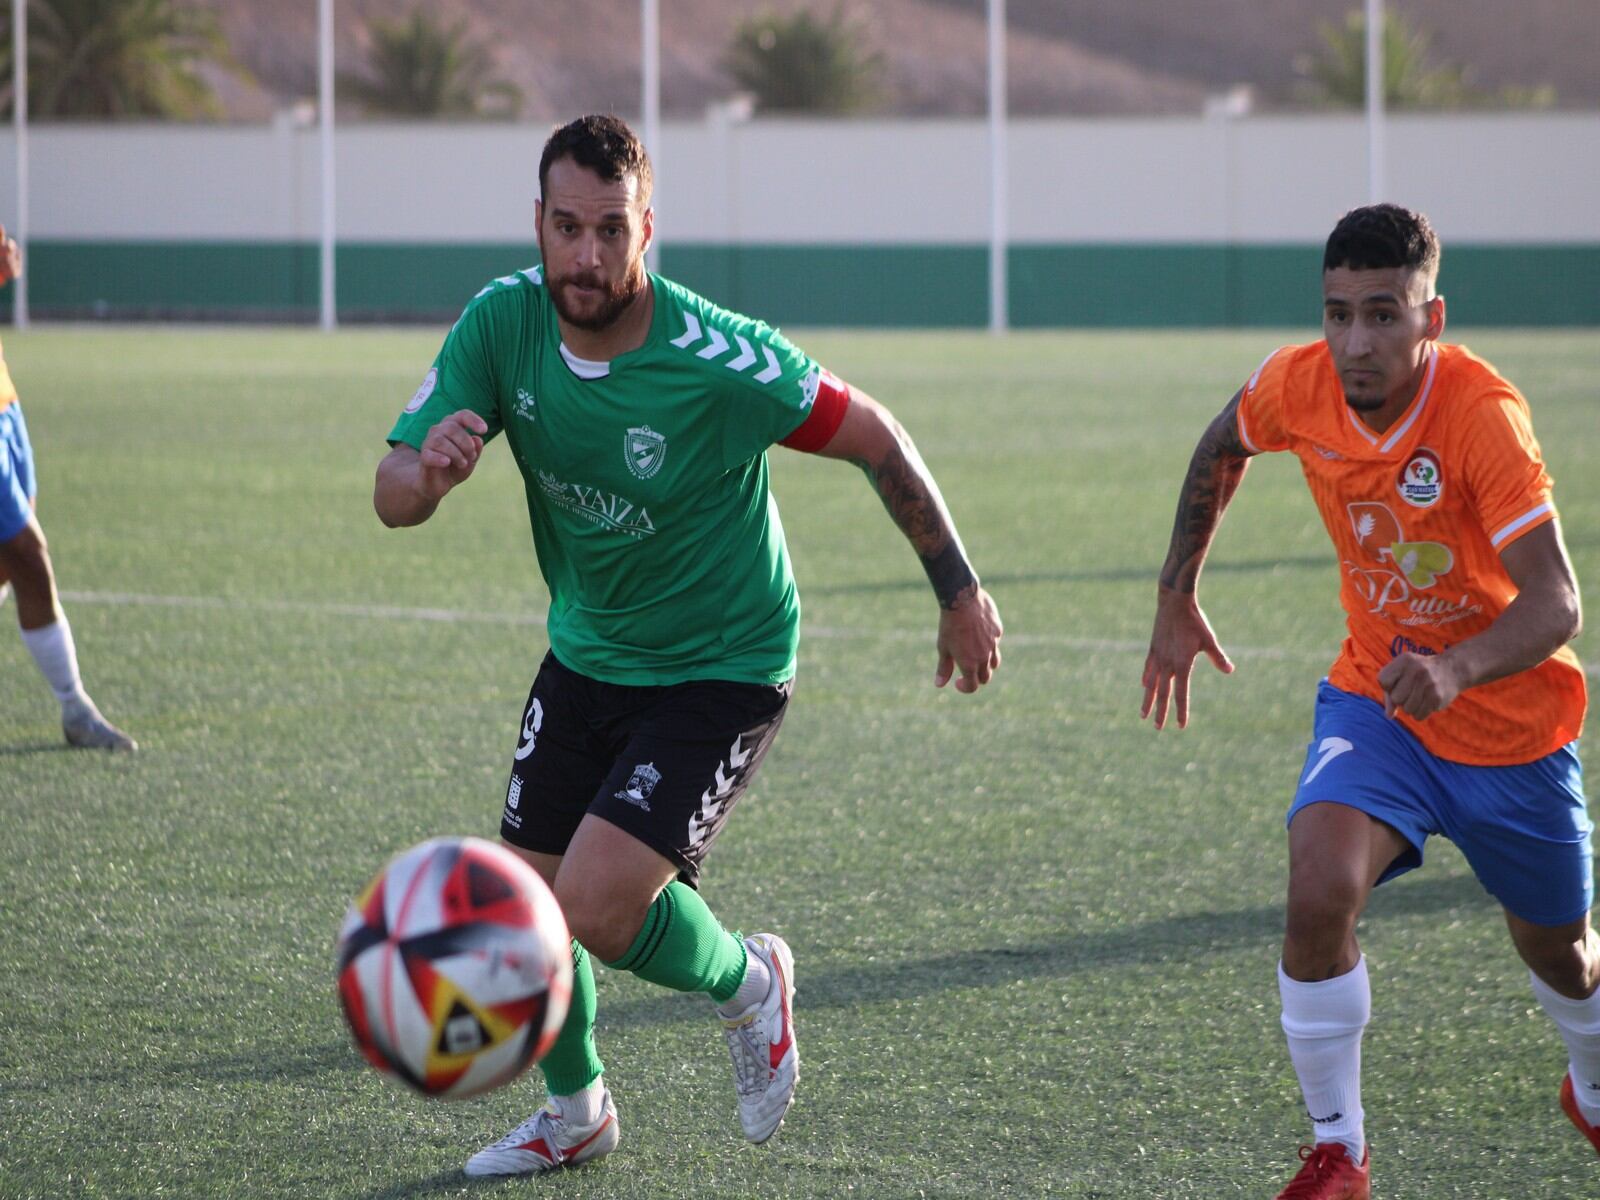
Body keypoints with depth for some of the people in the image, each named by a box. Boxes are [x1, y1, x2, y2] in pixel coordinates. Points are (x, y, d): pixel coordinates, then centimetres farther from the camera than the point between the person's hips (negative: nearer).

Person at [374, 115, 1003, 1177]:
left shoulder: (718, 360, -28)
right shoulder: (502, 324, -15)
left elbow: (875, 437, -13)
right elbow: (392, 501, -14)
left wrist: (960, 591, -5)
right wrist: (428, 470, -39)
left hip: (722, 670, -5)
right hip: (586, 653, 5)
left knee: (598, 905, -20)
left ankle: (746, 982, 14)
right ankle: (576, 1111, 37)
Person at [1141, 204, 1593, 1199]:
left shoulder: (1483, 414, -30)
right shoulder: (1297, 386, -16)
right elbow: (1221, 451, 9)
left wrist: (1456, 670, -51)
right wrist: (1177, 600, 11)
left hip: (1511, 719, -2)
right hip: (1373, 697, 2)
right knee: (1319, 894, -25)